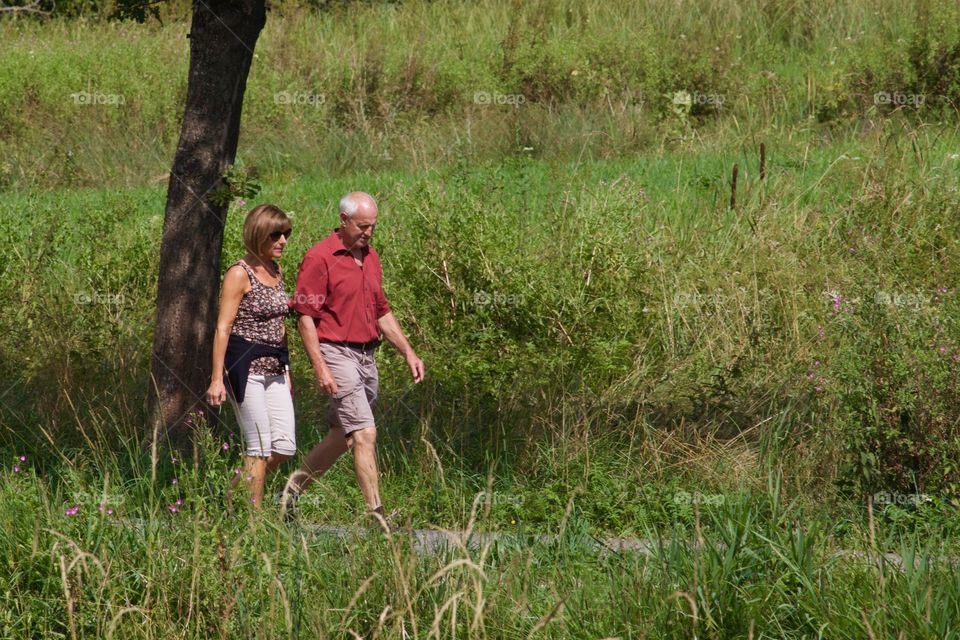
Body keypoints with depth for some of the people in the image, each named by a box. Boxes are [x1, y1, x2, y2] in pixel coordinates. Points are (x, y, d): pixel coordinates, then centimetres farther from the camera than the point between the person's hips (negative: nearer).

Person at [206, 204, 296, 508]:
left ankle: (233, 494, 19)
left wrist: (287, 372, 21)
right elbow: (223, 328, -12)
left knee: (285, 446, 2)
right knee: (259, 446, -6)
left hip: (274, 368, 8)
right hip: (246, 367, -8)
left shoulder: (276, 272, 13)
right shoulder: (239, 274, -10)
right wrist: (217, 378, -17)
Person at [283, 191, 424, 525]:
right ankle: (377, 515, -13)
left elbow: (382, 313, 22)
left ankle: (296, 486, 30)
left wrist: (408, 353, 13)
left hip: (367, 357, 8)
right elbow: (305, 317, -12)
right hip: (337, 354, -8)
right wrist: (320, 368, -19)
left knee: (343, 435, 14)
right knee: (365, 434, -13)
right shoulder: (320, 258, -10)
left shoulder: (370, 257, 14)